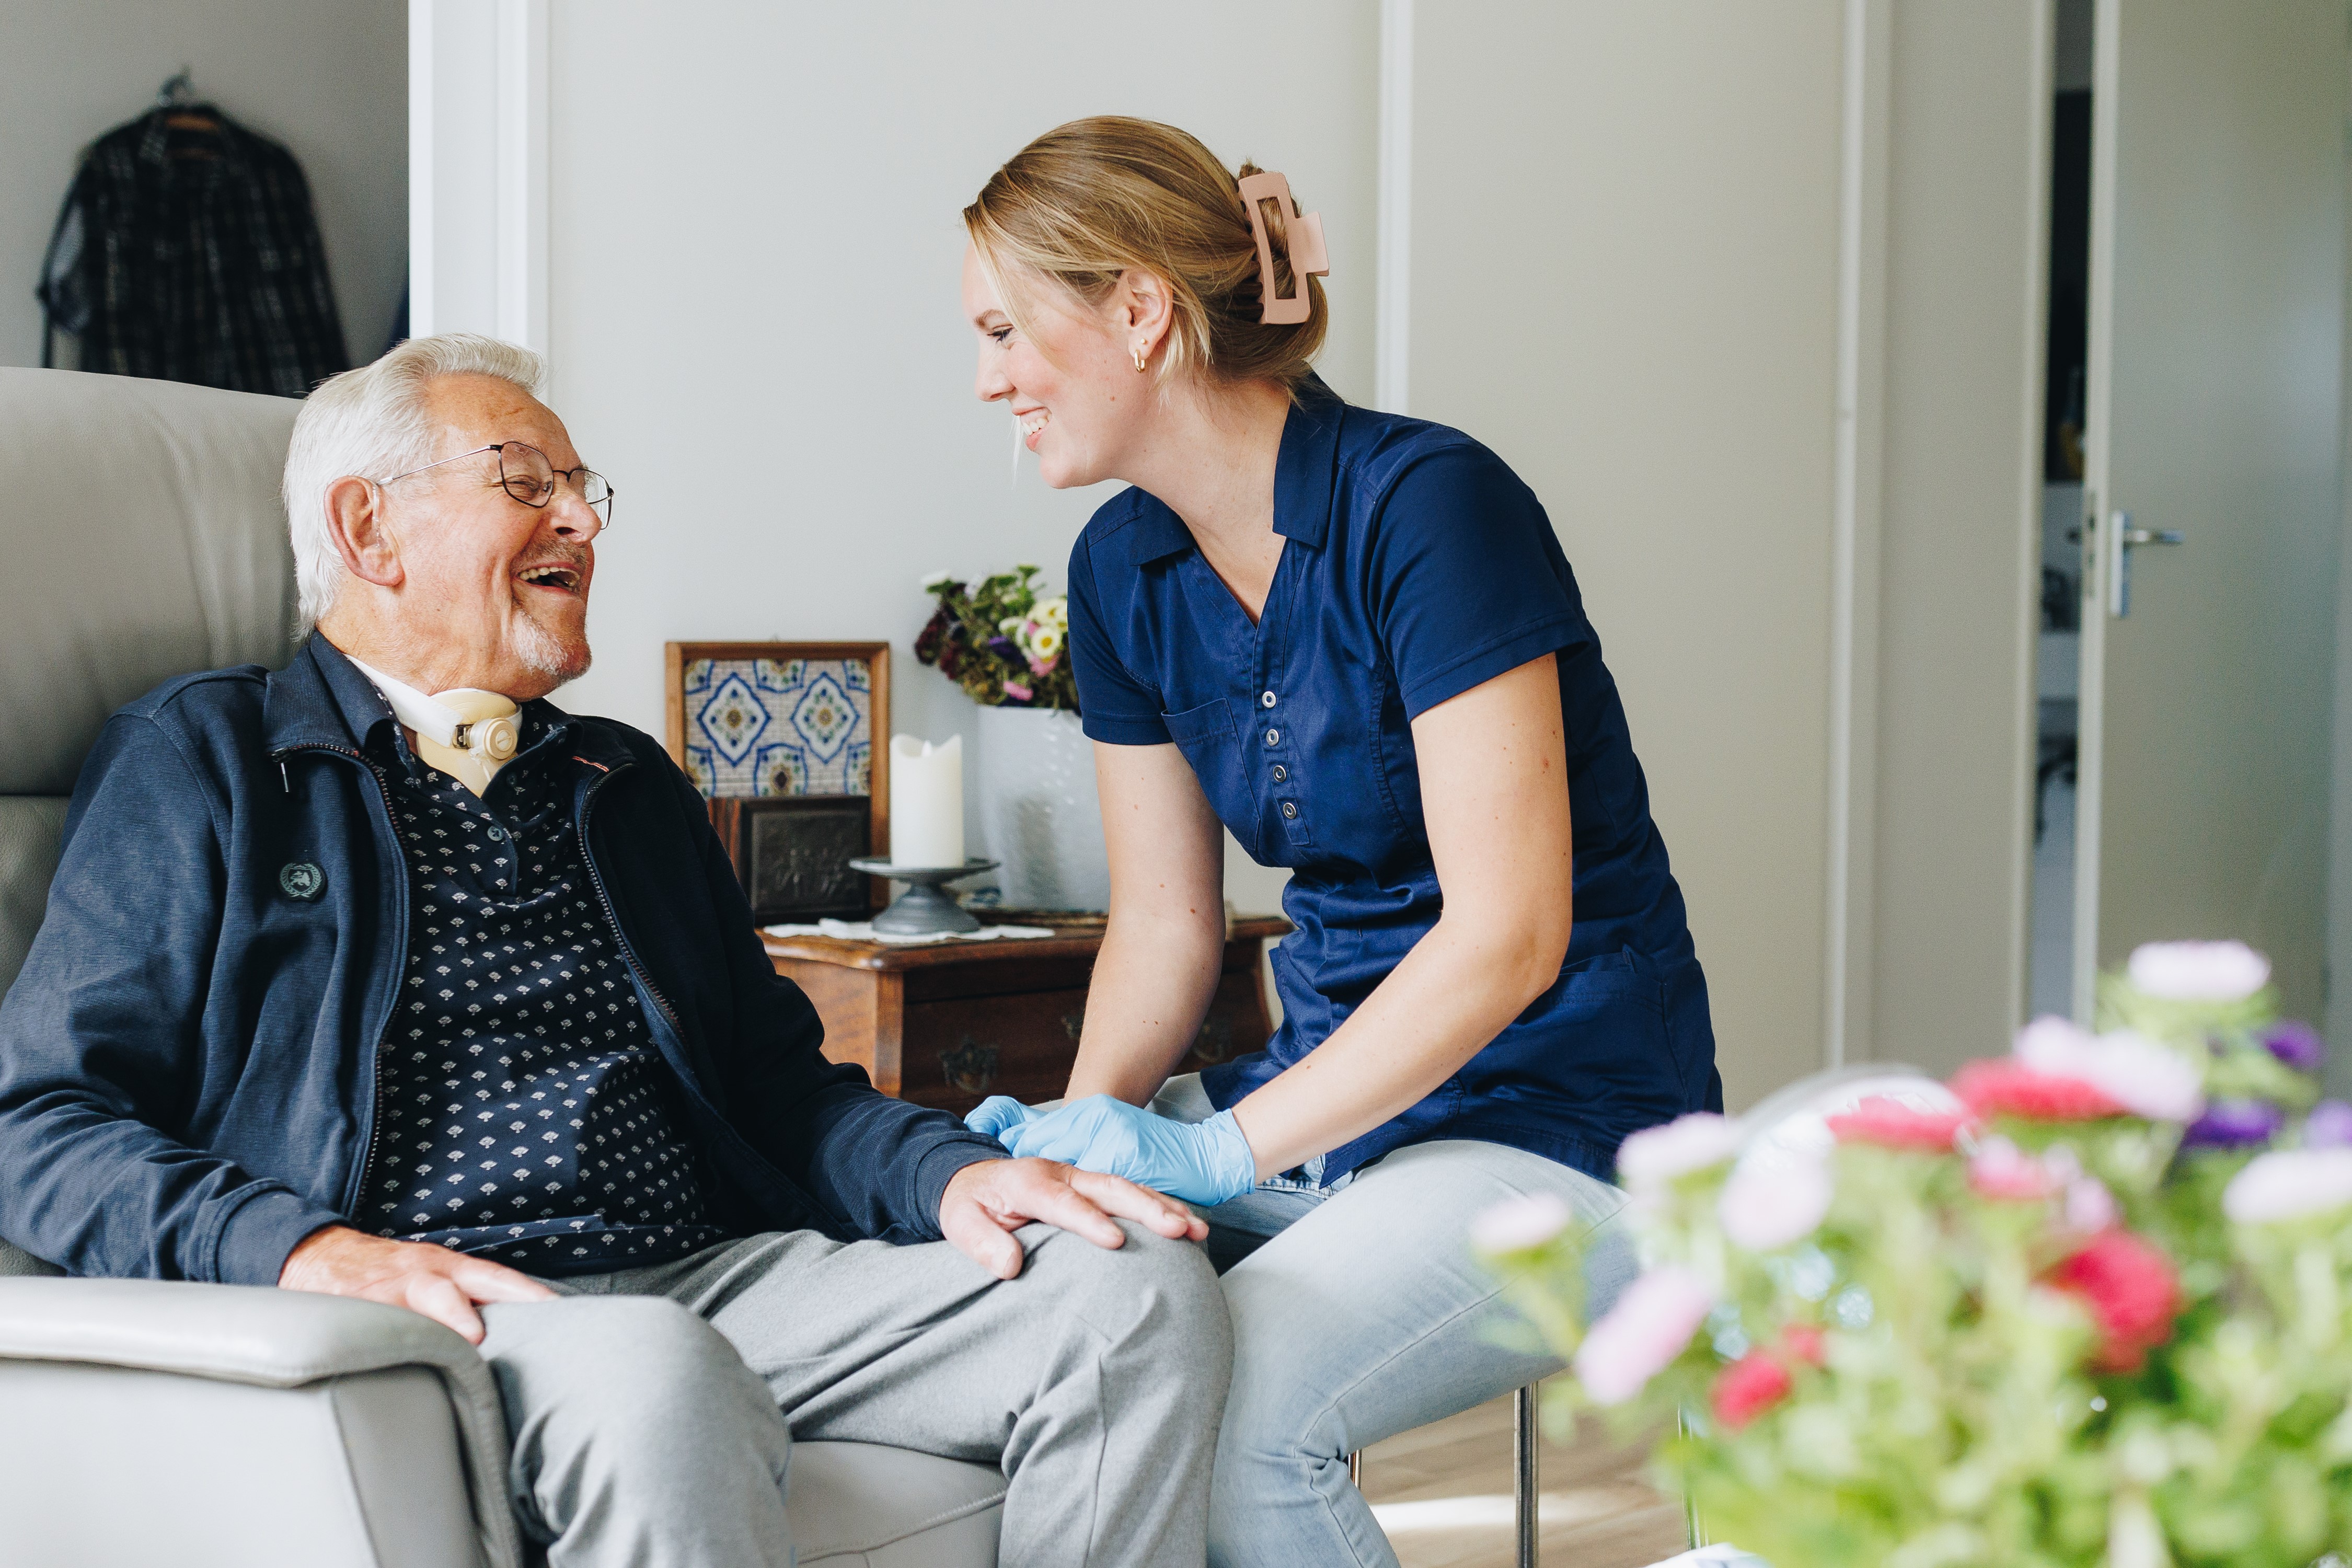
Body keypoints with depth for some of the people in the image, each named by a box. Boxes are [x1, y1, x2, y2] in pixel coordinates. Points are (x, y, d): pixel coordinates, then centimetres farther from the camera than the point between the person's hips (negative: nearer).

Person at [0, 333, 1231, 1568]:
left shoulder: (631, 785, 28)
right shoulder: (196, 760, 10)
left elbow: (778, 1082, 25)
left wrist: (946, 1172, 1)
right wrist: (301, 1248, -18)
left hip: (715, 1274, 6)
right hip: (435, 1315, -6)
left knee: (1140, 1286, -17)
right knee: (654, 1375, -42)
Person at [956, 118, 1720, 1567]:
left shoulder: (1427, 507, -17)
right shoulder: (1126, 570, 6)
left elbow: (1508, 935, -22)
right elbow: (1165, 923, 11)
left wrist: (1224, 1148, -23)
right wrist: (1089, 1127, -8)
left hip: (1562, 1118, -7)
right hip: (1336, 1093, 7)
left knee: (1221, 1420, -29)